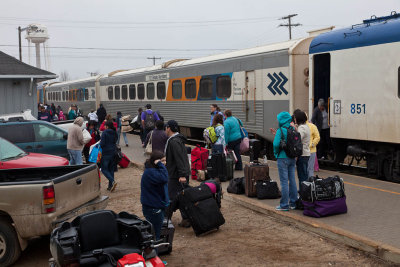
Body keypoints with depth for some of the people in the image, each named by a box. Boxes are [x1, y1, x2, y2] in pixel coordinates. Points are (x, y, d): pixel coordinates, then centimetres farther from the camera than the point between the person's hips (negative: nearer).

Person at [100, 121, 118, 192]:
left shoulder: (105, 133, -12)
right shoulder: (114, 133, 8)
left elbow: (102, 144, -15)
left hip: (106, 153, -7)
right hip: (113, 153, 7)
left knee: (104, 169, 0)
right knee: (111, 169, 12)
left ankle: (112, 181, -19)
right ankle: (110, 186, 13)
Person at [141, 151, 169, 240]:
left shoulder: (153, 170, 11)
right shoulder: (150, 172, -23)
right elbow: (164, 178, -36)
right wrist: (160, 165, -28)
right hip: (153, 208, -11)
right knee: (155, 234, -2)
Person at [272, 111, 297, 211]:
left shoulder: (280, 130, -15)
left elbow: (276, 144, -23)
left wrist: (276, 153, -1)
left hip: (283, 158, -7)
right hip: (292, 158, 7)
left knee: (284, 181, -2)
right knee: (292, 180, 12)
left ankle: (284, 205, 2)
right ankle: (293, 203, 20)